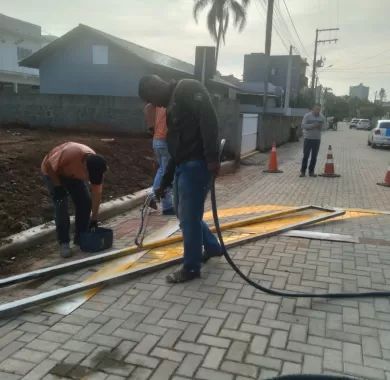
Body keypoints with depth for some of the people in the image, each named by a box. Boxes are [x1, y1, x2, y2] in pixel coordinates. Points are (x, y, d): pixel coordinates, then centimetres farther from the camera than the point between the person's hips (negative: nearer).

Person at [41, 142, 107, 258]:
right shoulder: (70, 154, -44)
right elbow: (48, 165, -26)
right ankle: (63, 243, -5)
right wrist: (58, 186, -23)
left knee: (85, 202, -5)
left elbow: (97, 193, -17)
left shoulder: (96, 166, -26)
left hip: (74, 175, 5)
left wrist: (94, 219, -14)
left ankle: (80, 239, 10)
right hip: (53, 172, -4)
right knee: (61, 206, -16)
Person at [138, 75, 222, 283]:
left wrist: (212, 157, -29)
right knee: (185, 213, 19)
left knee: (189, 217, -2)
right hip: (183, 166, 10)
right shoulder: (171, 106, 23)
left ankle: (191, 268, 14)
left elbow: (208, 119, -20)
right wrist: (164, 183, 26)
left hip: (197, 165, -10)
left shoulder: (188, 89, -5)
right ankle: (212, 246, 38)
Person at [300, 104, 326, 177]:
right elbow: (303, 125, -11)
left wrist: (320, 127, -13)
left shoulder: (322, 117, 8)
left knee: (314, 156, 5)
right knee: (306, 155, -4)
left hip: (317, 139, 3)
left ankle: (311, 172, 13)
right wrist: (313, 125, -21)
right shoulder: (307, 116, -3)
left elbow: (324, 126, 10)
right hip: (308, 138, -3)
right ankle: (303, 171, 4)